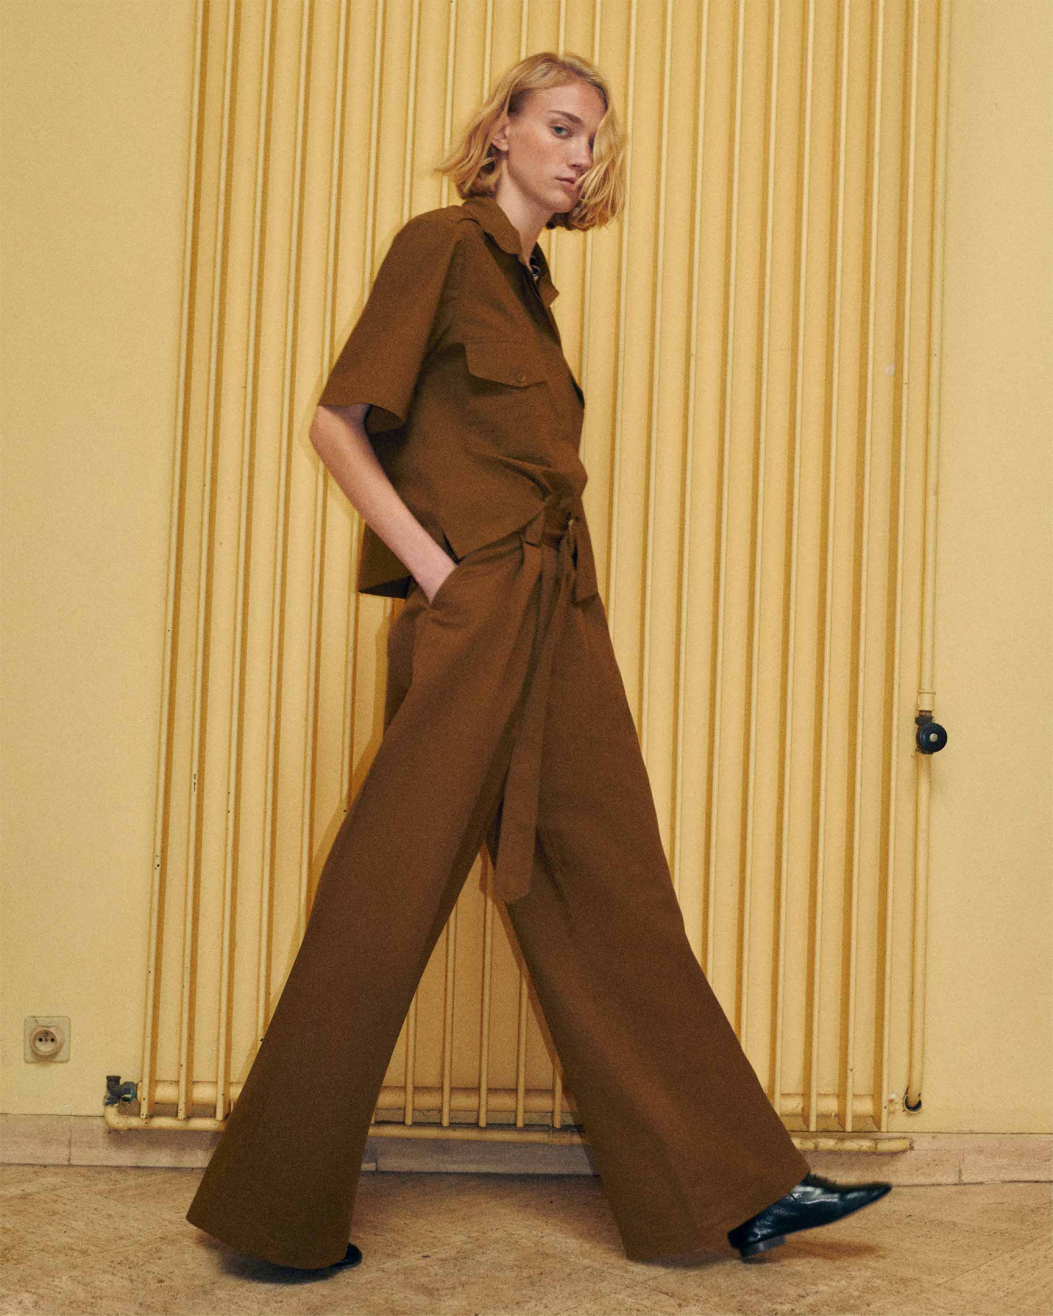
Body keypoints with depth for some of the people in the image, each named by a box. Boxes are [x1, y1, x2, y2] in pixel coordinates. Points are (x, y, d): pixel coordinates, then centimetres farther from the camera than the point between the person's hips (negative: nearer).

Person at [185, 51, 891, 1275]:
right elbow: (338, 424, -10)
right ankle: (277, 1211, 12)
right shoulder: (441, 243, -3)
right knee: (389, 900, -3)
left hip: (558, 619, 8)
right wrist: (432, 568, -15)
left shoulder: (531, 278, 20)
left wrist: (553, 584, 13)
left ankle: (735, 1187, 16)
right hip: (473, 619, -8)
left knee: (614, 895, 9)